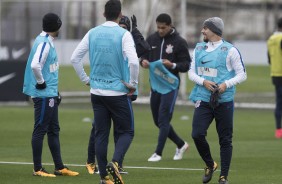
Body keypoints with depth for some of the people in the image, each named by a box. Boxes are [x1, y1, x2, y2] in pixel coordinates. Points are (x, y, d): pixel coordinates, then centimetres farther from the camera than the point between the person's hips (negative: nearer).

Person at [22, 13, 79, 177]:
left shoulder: (48, 42, 13)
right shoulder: (44, 43, -17)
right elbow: (35, 65, -31)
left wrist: (55, 92, 18)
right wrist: (40, 82, -18)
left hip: (50, 94, 10)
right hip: (44, 94, -10)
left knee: (54, 130, 13)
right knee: (40, 130, -4)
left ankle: (59, 167, 18)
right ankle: (38, 169, 0)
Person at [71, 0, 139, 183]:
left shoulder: (92, 33, 3)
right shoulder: (123, 34, -10)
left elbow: (75, 58, 5)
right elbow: (133, 61, -22)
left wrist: (86, 79, 14)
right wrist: (133, 84, -8)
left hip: (97, 92, 4)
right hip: (119, 93, -4)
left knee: (101, 134, 10)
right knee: (126, 132, 7)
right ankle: (114, 163, -18)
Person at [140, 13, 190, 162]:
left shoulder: (179, 42, -7)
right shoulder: (152, 39, 7)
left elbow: (187, 65, -5)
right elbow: (144, 55, 16)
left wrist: (173, 65, -23)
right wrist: (143, 61, -8)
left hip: (170, 85, -6)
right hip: (155, 84, 6)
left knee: (163, 119, -10)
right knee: (158, 121, 10)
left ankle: (158, 153, -5)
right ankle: (181, 145, 27)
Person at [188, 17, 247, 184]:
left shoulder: (230, 50, -4)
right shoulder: (199, 48, 10)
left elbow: (242, 75, -2)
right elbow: (191, 72, 11)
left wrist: (226, 84, -18)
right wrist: (204, 82, -9)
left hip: (224, 101, -3)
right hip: (203, 99, 3)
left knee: (225, 139, 1)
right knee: (197, 134, -9)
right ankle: (210, 165, 16)